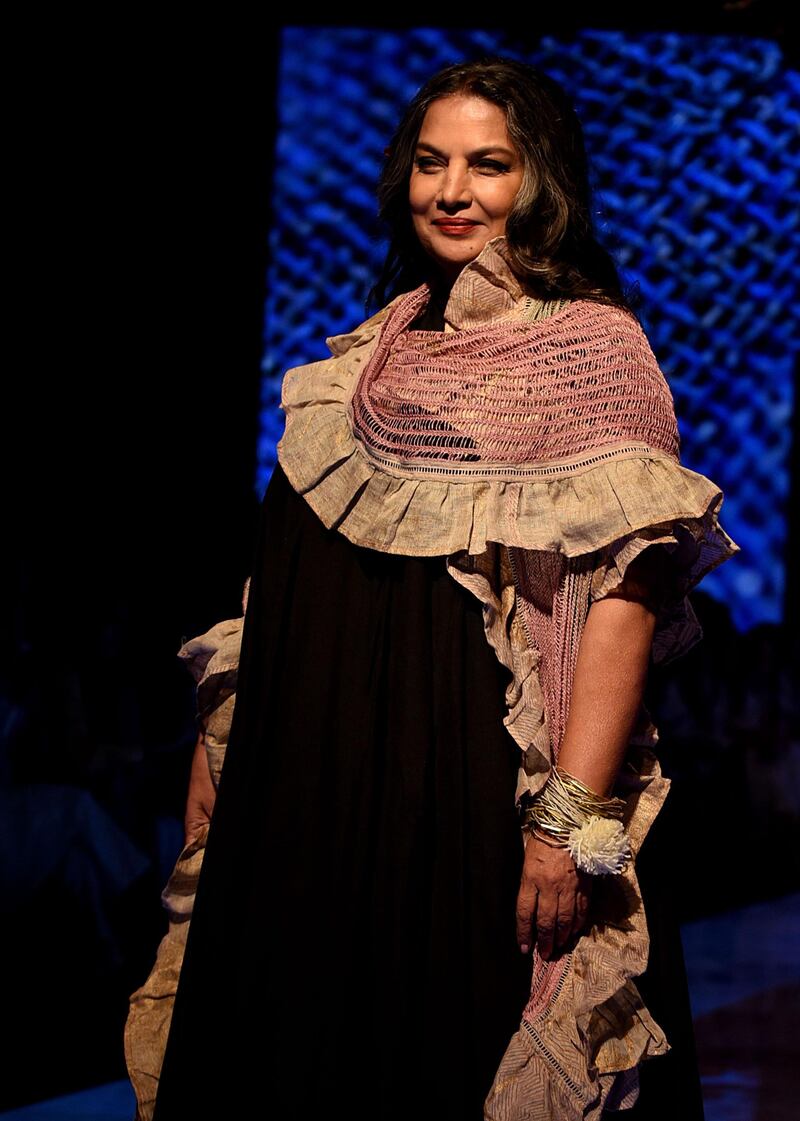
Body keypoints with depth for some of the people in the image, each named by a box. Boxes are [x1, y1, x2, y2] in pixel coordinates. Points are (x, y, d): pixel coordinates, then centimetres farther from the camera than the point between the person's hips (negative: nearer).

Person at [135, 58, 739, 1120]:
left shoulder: (592, 346, -8)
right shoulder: (383, 343, 13)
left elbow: (624, 592, -16)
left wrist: (571, 820, -23)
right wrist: (225, 734, 13)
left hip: (471, 787, -6)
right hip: (313, 778, 6)